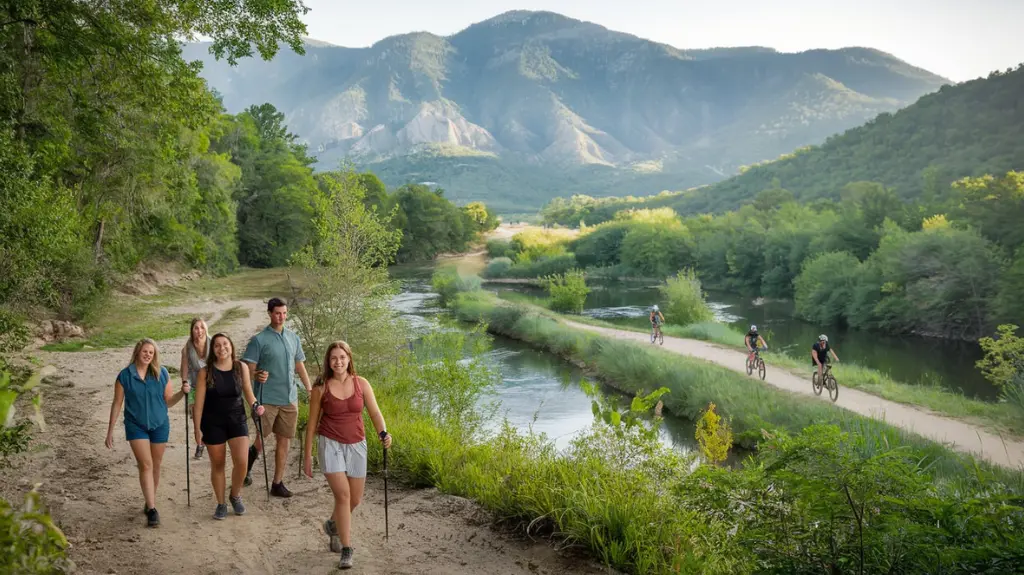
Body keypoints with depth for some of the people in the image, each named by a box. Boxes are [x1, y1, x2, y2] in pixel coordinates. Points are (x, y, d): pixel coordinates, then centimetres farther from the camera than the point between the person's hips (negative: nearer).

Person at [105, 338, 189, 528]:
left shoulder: (162, 373, -3)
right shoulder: (125, 375, -6)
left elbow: (168, 401, 2)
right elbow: (117, 404, 0)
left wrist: (182, 392, -17)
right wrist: (110, 431, 2)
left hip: (160, 425, 2)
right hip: (136, 426, -2)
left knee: (155, 466, 11)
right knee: (145, 465, -10)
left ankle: (150, 502, 28)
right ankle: (152, 509, -9)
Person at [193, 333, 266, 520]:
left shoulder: (242, 367, -3)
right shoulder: (206, 372, -8)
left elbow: (248, 393, 7)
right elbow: (199, 402, -5)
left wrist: (255, 406, -13)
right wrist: (197, 428, -6)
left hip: (237, 420, 1)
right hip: (213, 423, -1)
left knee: (241, 462, -10)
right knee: (217, 465, 10)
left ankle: (235, 496, 19)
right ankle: (220, 504, 27)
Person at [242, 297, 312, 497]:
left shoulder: (293, 338, 10)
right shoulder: (259, 340, -6)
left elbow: (300, 366, 18)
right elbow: (248, 368, -8)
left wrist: (310, 390, 14)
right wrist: (257, 375, -30)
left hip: (289, 399, 5)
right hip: (267, 399, -4)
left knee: (283, 441, 7)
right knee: (261, 442, 0)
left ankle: (278, 484, 16)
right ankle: (247, 467, 31)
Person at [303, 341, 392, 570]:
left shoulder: (361, 384, -2)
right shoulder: (320, 388, -6)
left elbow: (375, 413, -4)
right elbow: (312, 423, 1)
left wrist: (383, 433, -24)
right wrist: (307, 456, 2)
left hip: (356, 445, 3)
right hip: (330, 444, -3)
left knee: (355, 499, 11)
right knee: (343, 495, -15)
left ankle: (333, 525, 43)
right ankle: (347, 549, -4)